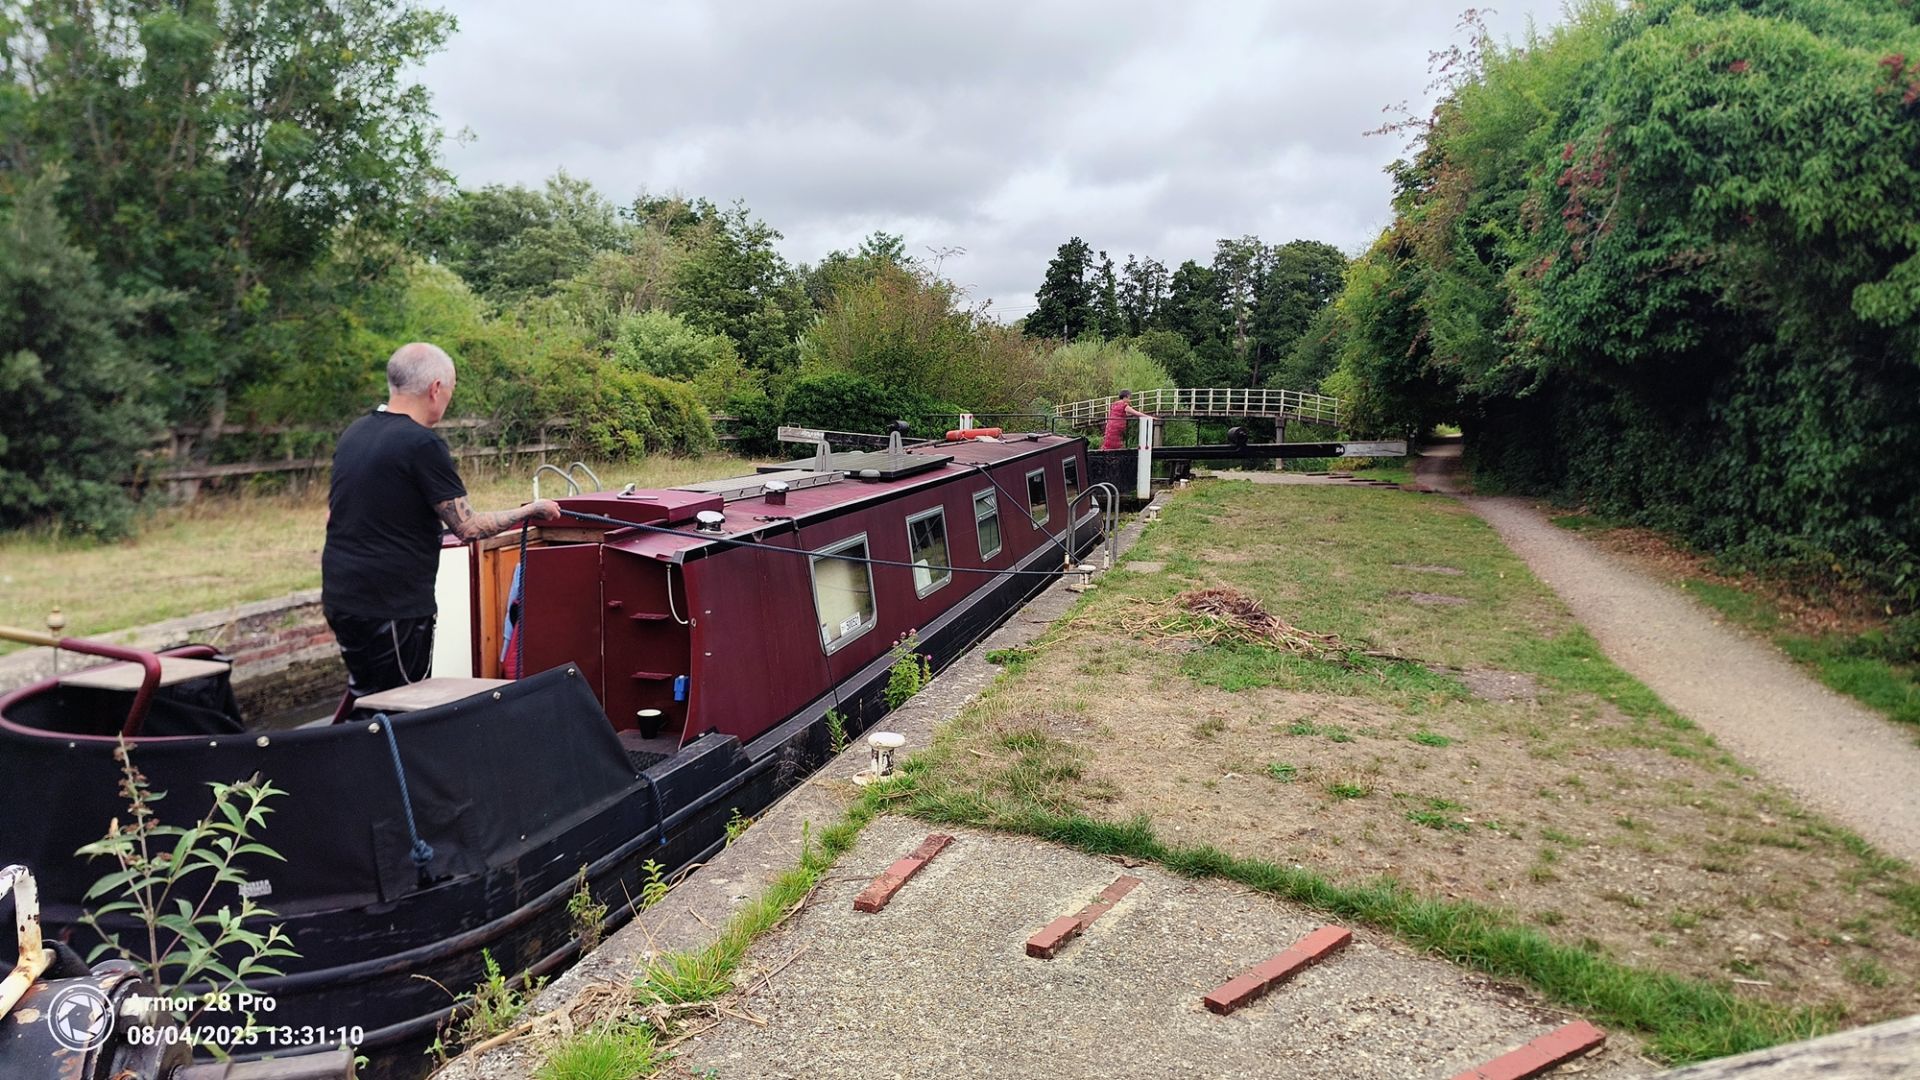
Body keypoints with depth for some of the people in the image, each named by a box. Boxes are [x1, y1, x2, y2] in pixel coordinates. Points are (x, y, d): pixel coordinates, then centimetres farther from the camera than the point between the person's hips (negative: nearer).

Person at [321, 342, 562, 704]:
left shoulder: (353, 434, 9)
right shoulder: (422, 444, -17)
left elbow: (333, 515, 19)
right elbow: (468, 527, -15)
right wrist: (529, 511, -2)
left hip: (340, 597, 9)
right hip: (392, 606, -8)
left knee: (363, 696, 23)